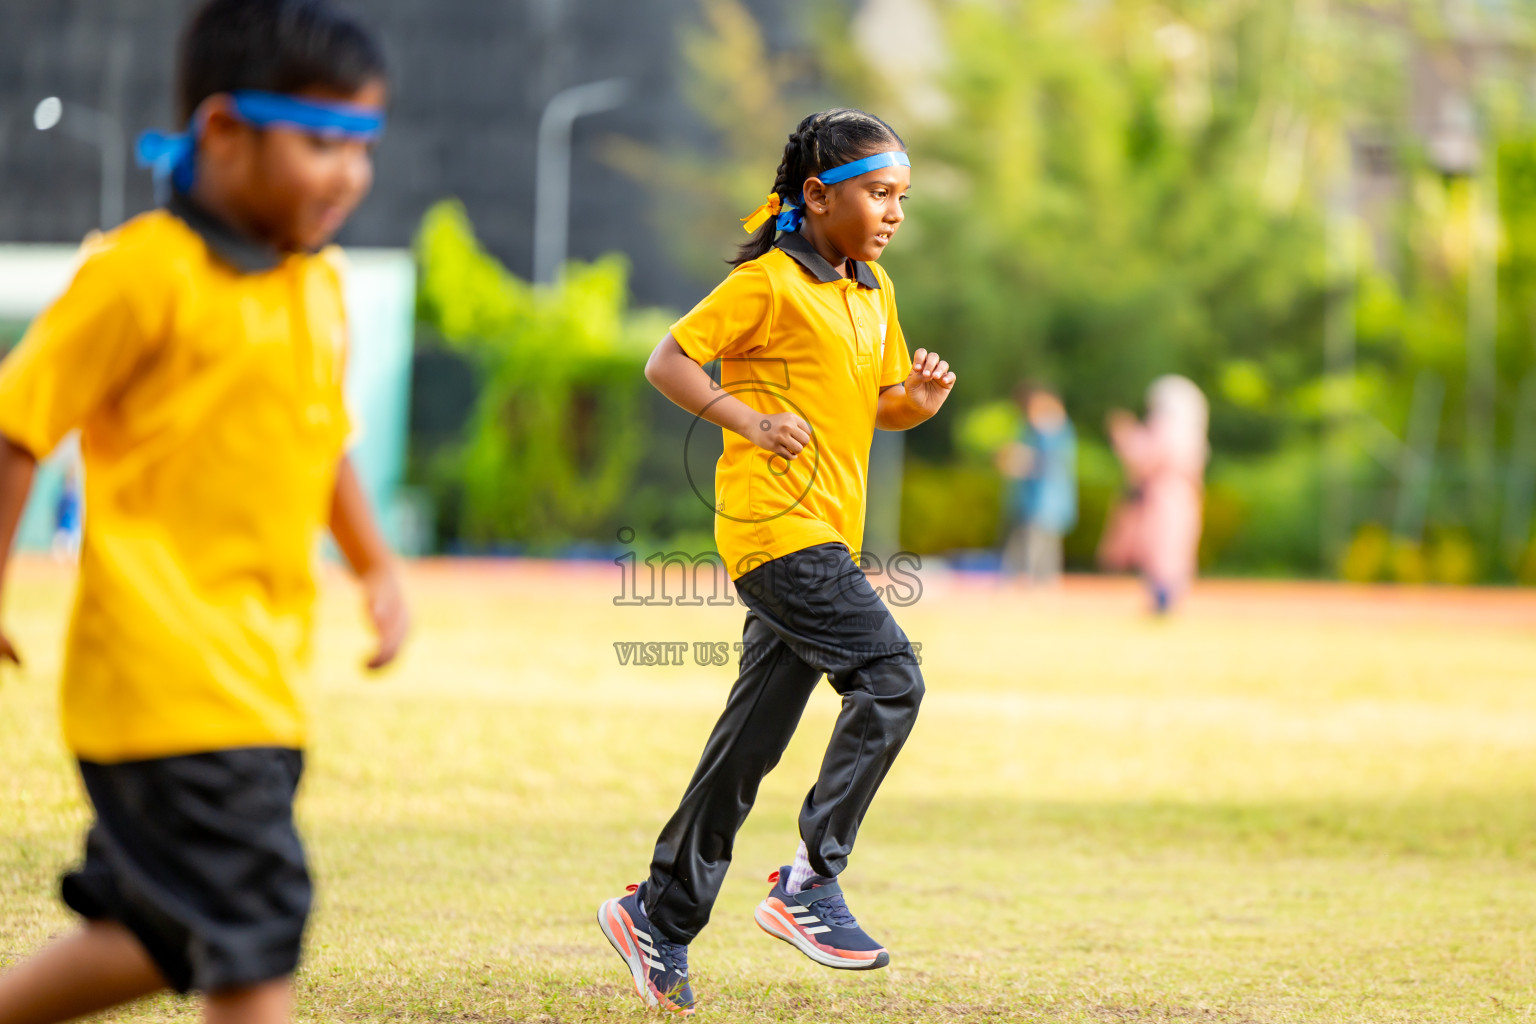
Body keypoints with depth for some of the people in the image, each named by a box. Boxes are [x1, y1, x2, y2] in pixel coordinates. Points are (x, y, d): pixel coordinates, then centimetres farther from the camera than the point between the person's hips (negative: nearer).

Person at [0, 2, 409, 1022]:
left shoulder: (320, 286, 14)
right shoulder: (144, 272, -12)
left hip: (257, 677, 9)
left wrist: (377, 566, 18)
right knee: (254, 922, -11)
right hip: (167, 673, -9)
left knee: (164, 932, 16)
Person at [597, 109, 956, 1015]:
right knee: (891, 678, -19)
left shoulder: (875, 292, 16)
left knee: (754, 736, 10)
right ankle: (812, 880, -14)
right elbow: (668, 362, -8)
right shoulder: (770, 283, -8)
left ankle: (662, 916, 18)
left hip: (826, 535, 8)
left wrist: (922, 398, 1)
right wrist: (751, 420, -20)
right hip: (775, 525, -8)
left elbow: (884, 405, 24)